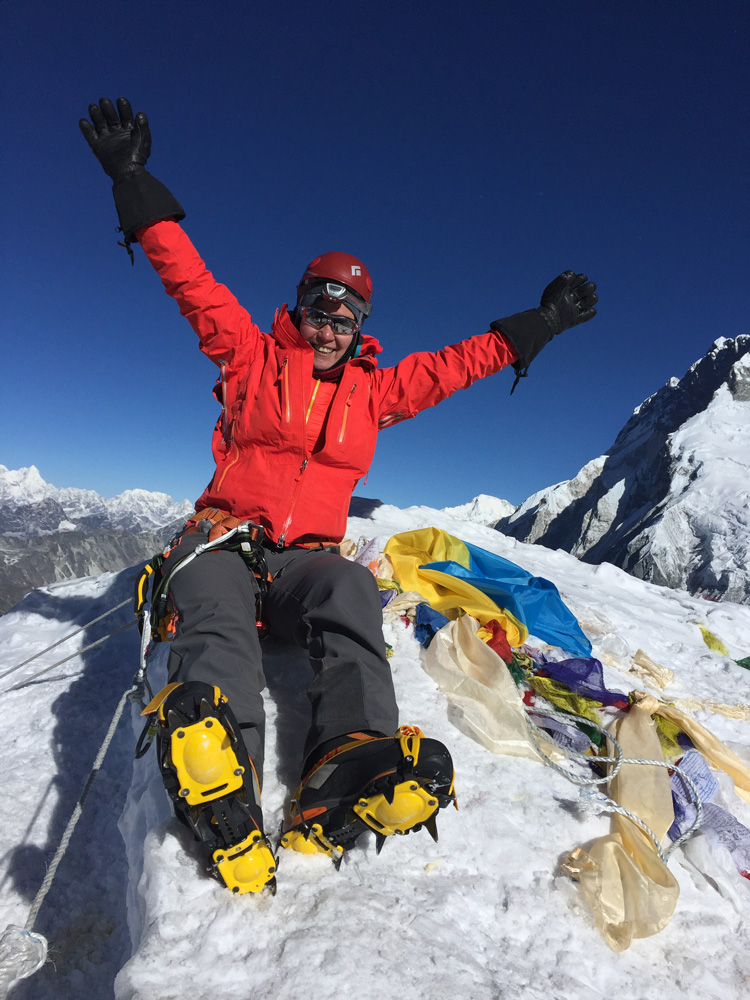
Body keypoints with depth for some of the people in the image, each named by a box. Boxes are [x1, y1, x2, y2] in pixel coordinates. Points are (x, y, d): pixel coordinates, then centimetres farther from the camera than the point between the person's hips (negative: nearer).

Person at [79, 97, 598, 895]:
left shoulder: (373, 389, 18)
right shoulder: (252, 355, 12)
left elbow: (456, 363, 19)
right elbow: (191, 280, 10)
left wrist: (539, 322, 21)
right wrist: (135, 186, 8)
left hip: (308, 554, 2)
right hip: (226, 536, -1)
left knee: (351, 591, -33)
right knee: (221, 618, -34)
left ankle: (343, 785, -48)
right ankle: (224, 809, -54)